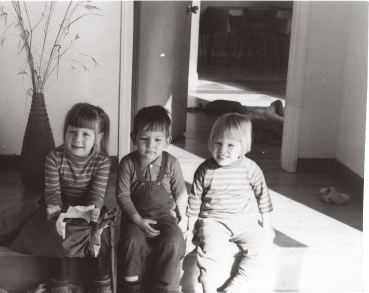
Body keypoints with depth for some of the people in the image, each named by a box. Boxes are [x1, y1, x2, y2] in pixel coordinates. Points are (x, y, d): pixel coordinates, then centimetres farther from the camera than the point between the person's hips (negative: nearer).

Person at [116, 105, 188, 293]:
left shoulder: (171, 163, -7)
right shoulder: (128, 163, -11)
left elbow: (181, 193, 5)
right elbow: (123, 195, -9)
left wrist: (183, 217, 4)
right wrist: (139, 221, -16)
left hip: (164, 215, 1)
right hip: (136, 215, -1)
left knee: (174, 241, -24)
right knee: (132, 241, -28)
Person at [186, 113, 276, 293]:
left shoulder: (251, 169, -7)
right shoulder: (204, 170, -8)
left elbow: (262, 195, 7)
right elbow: (195, 201, 3)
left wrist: (266, 224, 11)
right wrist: (191, 228, 5)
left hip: (243, 220, 2)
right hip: (213, 219, -2)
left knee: (260, 241, -20)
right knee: (211, 244, -29)